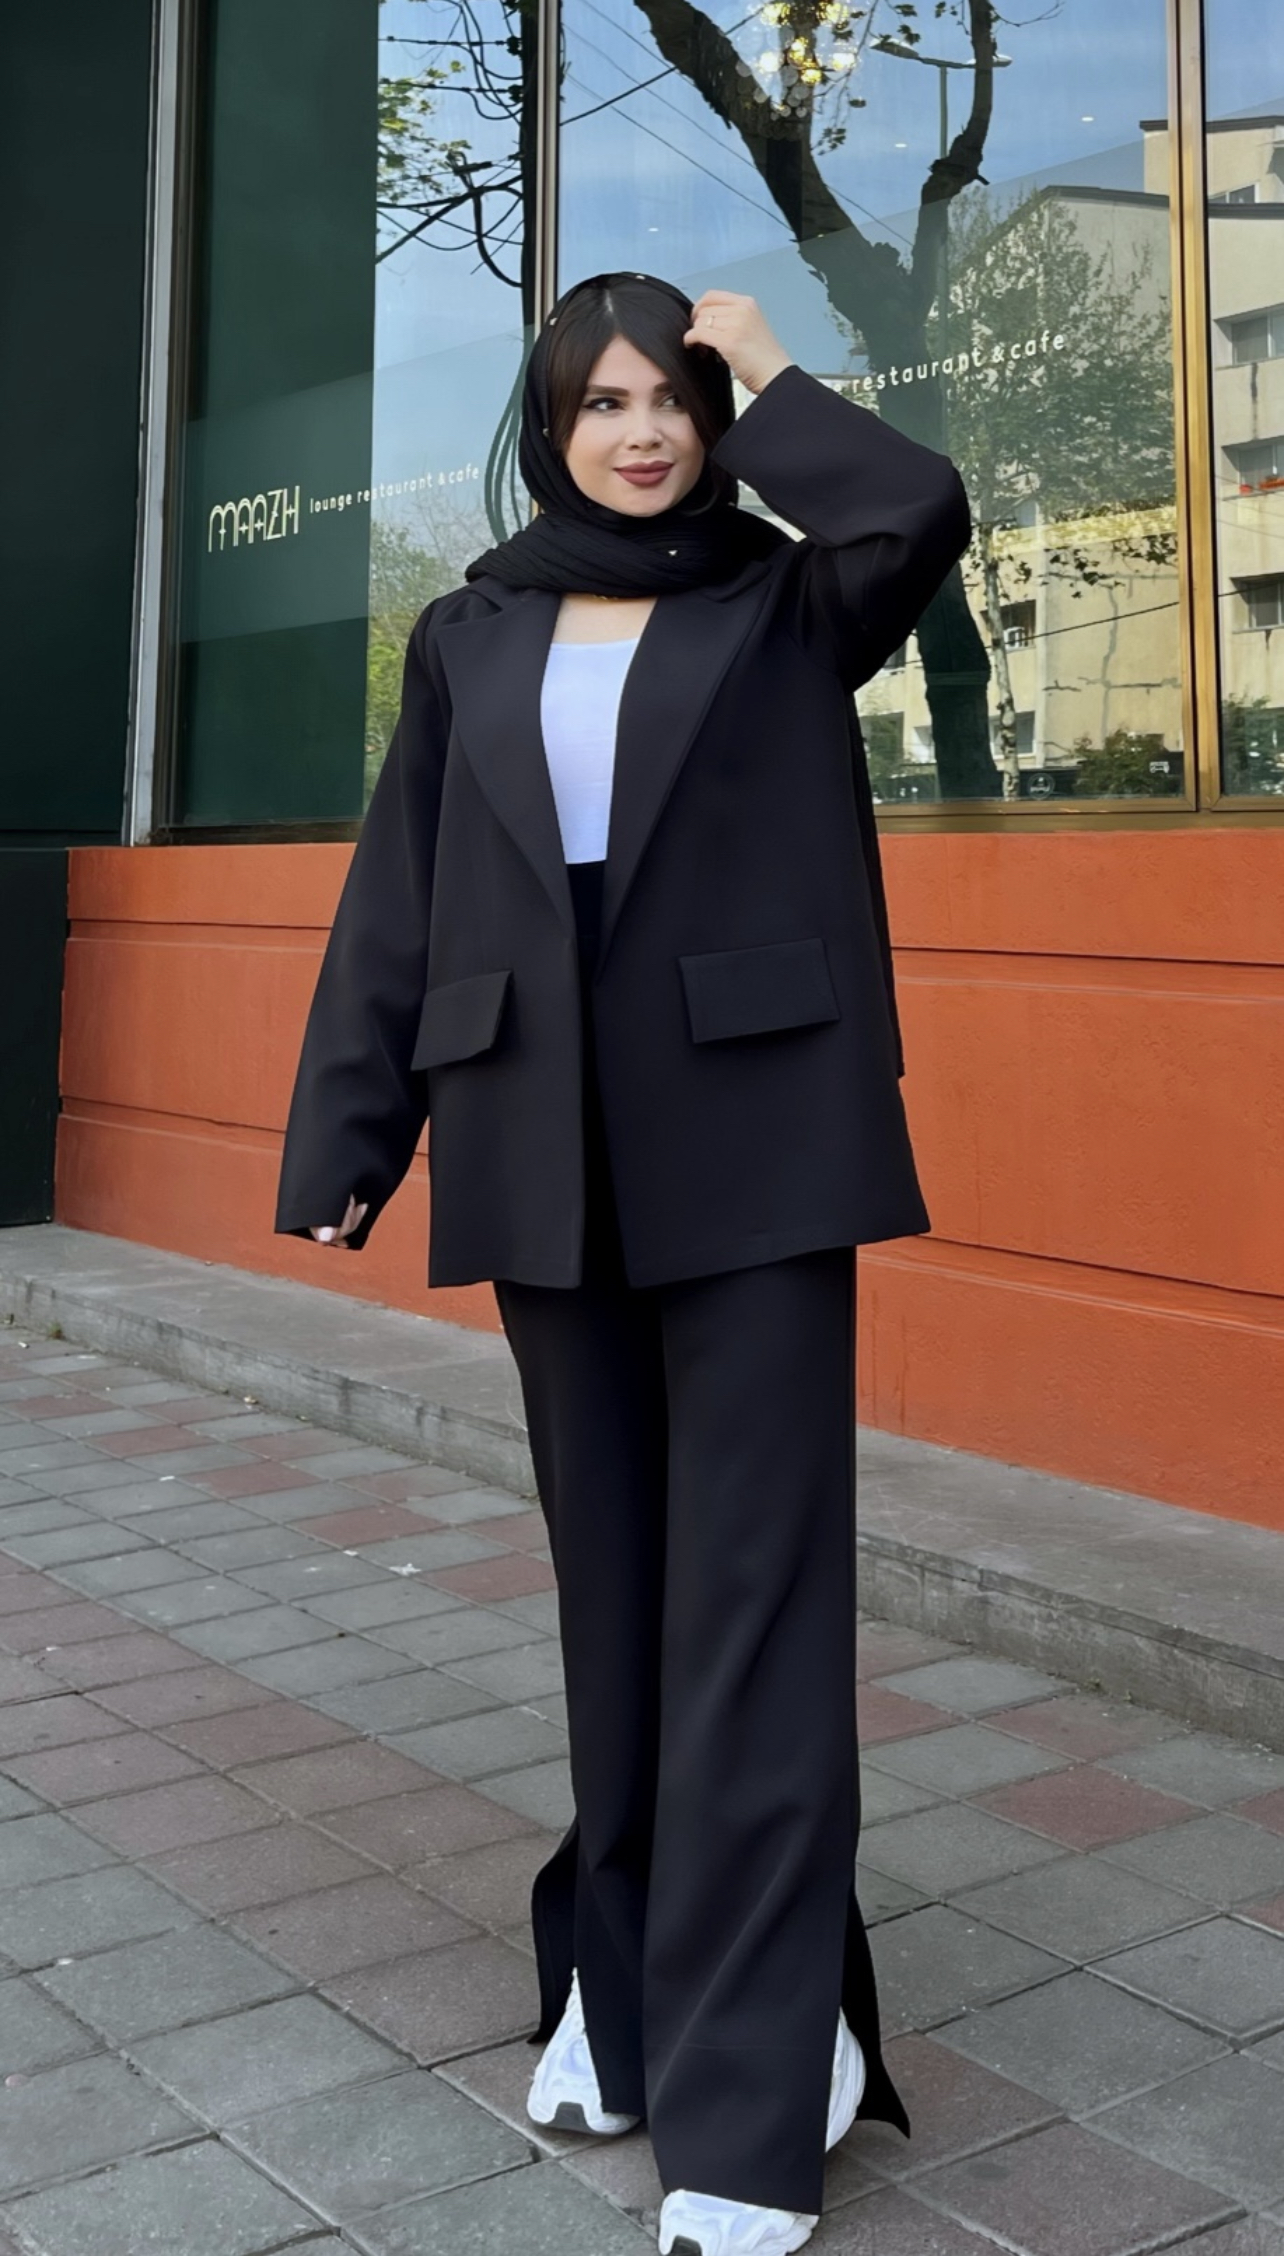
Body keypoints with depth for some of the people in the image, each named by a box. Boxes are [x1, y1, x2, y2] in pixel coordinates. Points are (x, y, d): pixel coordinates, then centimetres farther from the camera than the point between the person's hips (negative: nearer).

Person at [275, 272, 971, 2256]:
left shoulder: (785, 606, 7)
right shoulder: (471, 640, 13)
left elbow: (920, 513, -16)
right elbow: (396, 905, 11)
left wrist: (766, 376, 0)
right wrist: (342, 1142, 6)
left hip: (752, 1153, -3)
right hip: (546, 1164, 3)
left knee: (751, 1590, -5)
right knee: (612, 1575, 12)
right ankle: (626, 1972, 27)